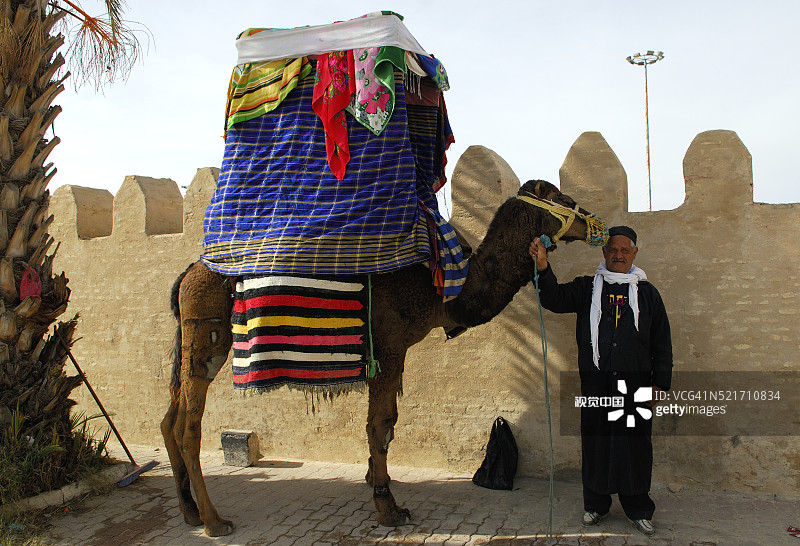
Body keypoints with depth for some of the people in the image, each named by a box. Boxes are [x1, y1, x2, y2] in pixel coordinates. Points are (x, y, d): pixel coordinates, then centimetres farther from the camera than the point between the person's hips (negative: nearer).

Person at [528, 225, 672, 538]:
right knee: (595, 443, 7)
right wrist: (543, 268, -24)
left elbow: (662, 343, 10)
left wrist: (659, 383, 4)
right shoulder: (587, 288, 9)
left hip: (635, 385, 0)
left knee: (635, 446, 5)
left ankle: (638, 510, 21)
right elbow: (555, 299, -8)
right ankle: (595, 505, 24)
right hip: (595, 385, 0)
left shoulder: (647, 293, 9)